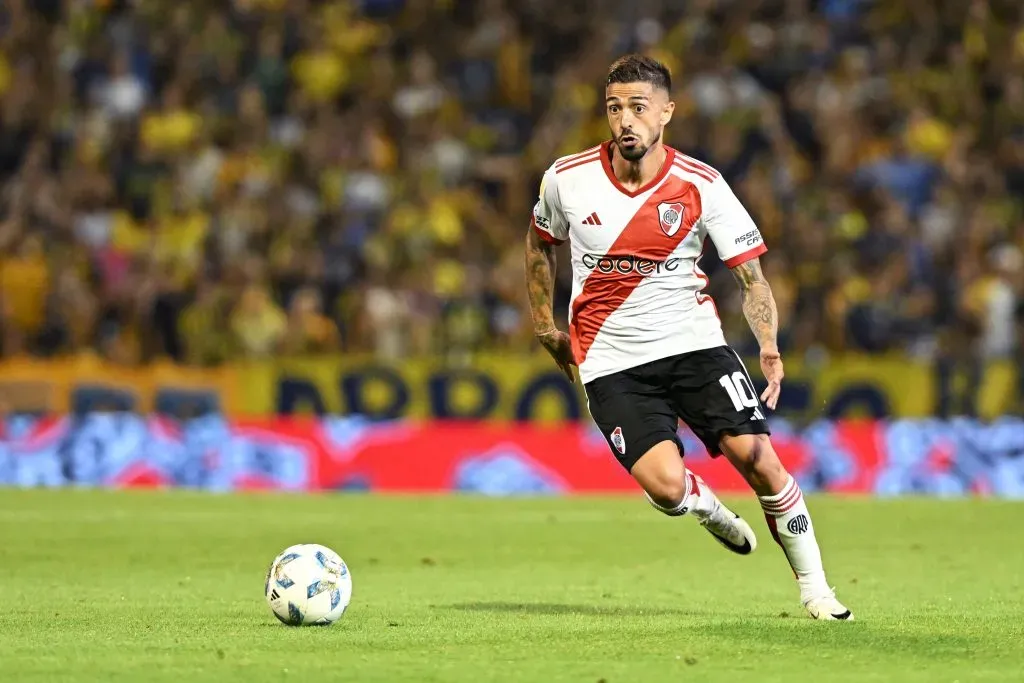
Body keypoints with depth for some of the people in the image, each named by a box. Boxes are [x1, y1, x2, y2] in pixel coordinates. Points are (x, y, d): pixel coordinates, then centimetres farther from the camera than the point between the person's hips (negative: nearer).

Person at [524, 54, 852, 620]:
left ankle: (813, 586, 3)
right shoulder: (567, 179, -4)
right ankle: (707, 507, 18)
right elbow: (540, 241, 17)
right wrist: (544, 325, 16)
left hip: (693, 341, 0)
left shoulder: (701, 186, -8)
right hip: (611, 359, 0)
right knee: (665, 487, -21)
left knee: (756, 456, -16)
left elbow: (750, 274, -6)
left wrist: (769, 349, -21)